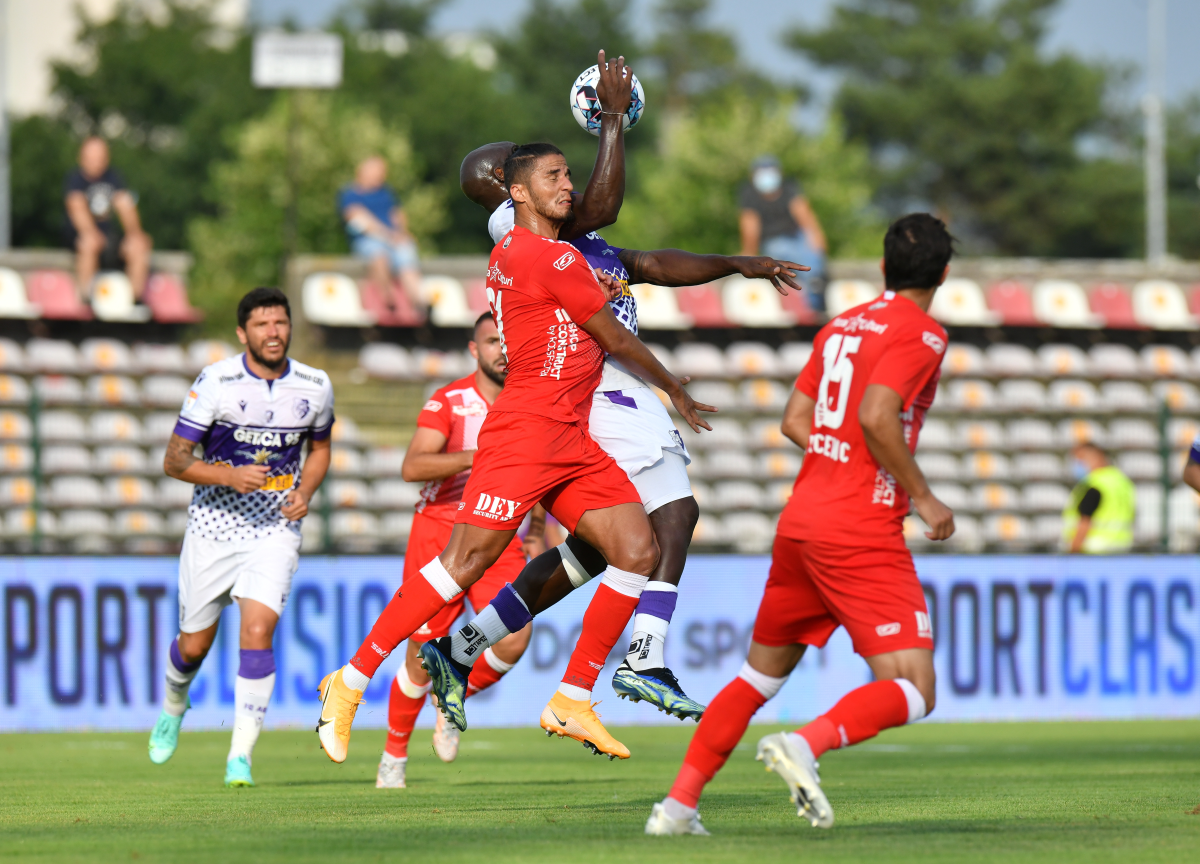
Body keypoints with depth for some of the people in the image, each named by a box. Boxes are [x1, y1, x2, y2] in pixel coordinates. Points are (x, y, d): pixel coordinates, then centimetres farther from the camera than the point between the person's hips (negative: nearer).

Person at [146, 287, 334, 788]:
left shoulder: (314, 387, -3)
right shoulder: (216, 383, -13)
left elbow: (320, 446, 16)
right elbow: (174, 460, -11)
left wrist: (306, 491, -4)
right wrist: (230, 476, -27)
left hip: (275, 530, 1)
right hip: (213, 526, -1)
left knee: (257, 630, -19)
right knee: (194, 645, 9)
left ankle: (241, 756, -14)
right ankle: (173, 708, 44)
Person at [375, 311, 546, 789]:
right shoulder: (449, 401, -10)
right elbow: (412, 467, -23)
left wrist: (537, 530, 13)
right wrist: (477, 456, -32)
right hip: (439, 534, -3)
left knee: (514, 641, -19)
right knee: (423, 656, -2)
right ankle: (394, 753, 21)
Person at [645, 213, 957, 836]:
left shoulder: (842, 325, 16)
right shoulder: (921, 333, -7)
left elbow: (795, 421, 17)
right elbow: (876, 417, -21)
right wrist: (921, 496, -11)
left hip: (800, 521, 8)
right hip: (862, 534, -8)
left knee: (760, 675, 19)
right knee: (912, 692, -9)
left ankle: (679, 804, 15)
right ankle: (806, 745, -34)